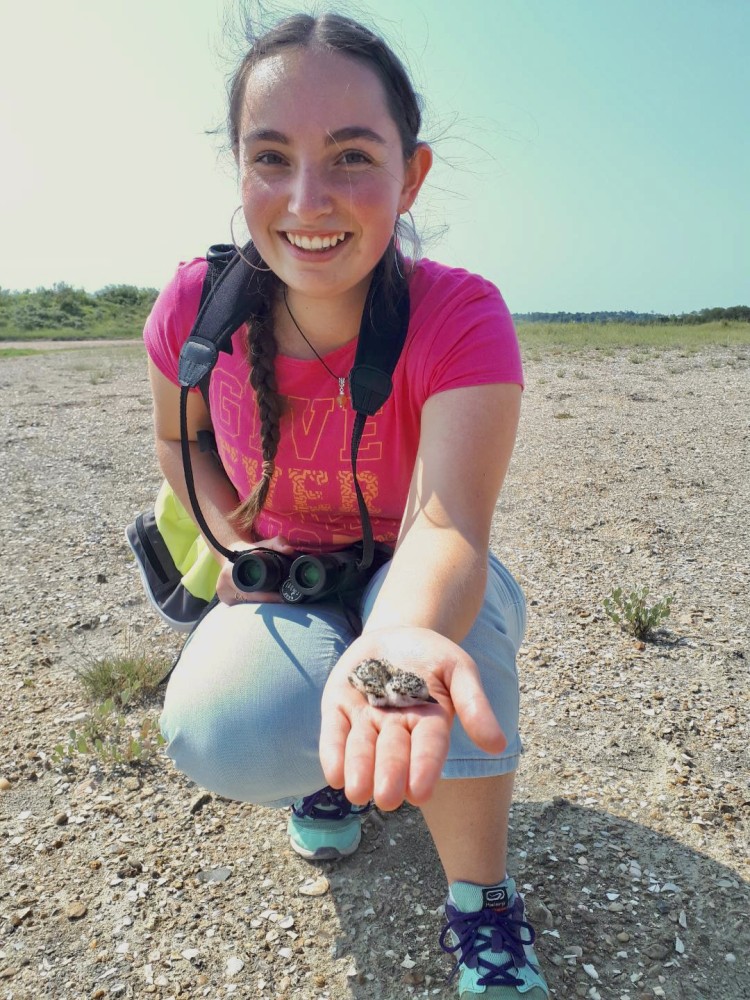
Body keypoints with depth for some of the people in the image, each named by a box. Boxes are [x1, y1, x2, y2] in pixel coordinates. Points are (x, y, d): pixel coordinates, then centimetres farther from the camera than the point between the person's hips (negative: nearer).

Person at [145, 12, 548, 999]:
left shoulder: (461, 318, -25)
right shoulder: (196, 306, -16)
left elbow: (446, 528, -38)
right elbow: (180, 440, 4)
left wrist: (403, 637, -60)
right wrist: (237, 543, -13)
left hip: (416, 590, -1)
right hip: (283, 587, 2)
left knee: (468, 605, -36)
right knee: (219, 737, -29)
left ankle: (483, 909, -11)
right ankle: (331, 761, 10)